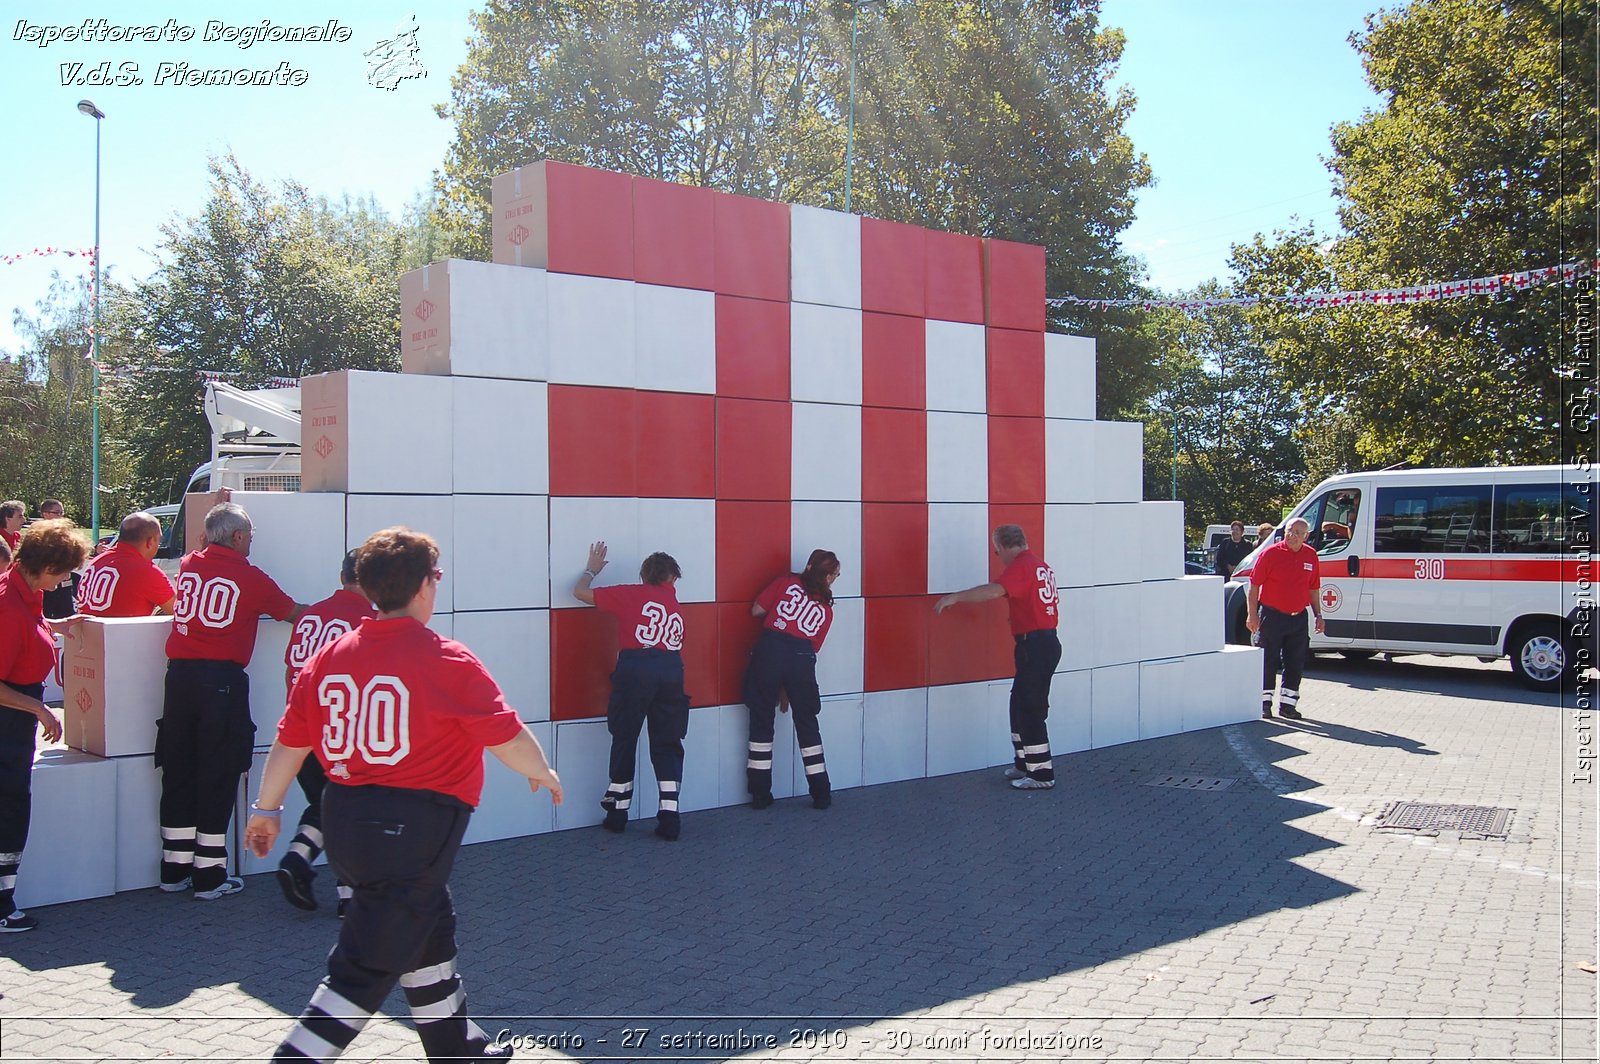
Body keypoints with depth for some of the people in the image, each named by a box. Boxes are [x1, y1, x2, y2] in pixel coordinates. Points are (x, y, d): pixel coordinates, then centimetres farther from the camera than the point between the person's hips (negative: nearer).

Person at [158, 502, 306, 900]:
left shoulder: (189, 565, 11)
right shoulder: (250, 577, -2)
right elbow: (293, 612, 9)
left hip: (179, 673, 5)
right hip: (222, 678, -5)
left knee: (178, 770, 12)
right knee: (218, 775, 2)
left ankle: (174, 869, 21)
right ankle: (210, 877, 7)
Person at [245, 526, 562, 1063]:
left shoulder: (329, 657, 2)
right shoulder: (447, 661, -14)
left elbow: (289, 742, 8)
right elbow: (508, 738, -9)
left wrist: (266, 808, 22)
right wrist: (543, 773, 10)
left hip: (344, 819, 8)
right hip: (415, 825, -8)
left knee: (431, 928, 25)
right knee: (367, 968, 2)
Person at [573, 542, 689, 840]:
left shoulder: (629, 594, 10)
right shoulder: (672, 596, 17)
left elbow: (580, 592, 19)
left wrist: (592, 570, 34)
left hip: (635, 668, -2)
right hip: (671, 670, 3)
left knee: (625, 738, 11)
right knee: (667, 743, 9)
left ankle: (618, 812, 20)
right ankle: (669, 817, 1)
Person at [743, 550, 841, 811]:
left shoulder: (786, 581, 13)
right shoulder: (826, 609, 17)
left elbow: (756, 610, 7)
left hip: (769, 649, -1)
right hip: (802, 657, 1)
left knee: (761, 721, 11)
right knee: (807, 723, 15)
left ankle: (760, 794, 14)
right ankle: (821, 795, 19)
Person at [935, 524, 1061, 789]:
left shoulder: (1021, 566, -14)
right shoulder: (1040, 565, 16)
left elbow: (994, 590, -31)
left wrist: (955, 597, -30)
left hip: (1034, 645, -10)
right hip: (1047, 641, 10)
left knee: (1030, 710, -4)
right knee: (1020, 705, 18)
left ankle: (1042, 774, 1)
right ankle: (1026, 764, 26)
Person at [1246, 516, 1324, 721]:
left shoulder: (1311, 556, 7)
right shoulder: (1271, 553, -7)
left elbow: (1313, 589, 16)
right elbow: (1254, 586, -6)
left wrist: (1318, 615, 13)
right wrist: (1252, 614, -11)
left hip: (1298, 618, 4)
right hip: (1272, 616, -4)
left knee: (1295, 664, 7)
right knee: (1268, 662, 1)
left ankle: (1287, 704, 16)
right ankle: (1265, 702, 11)